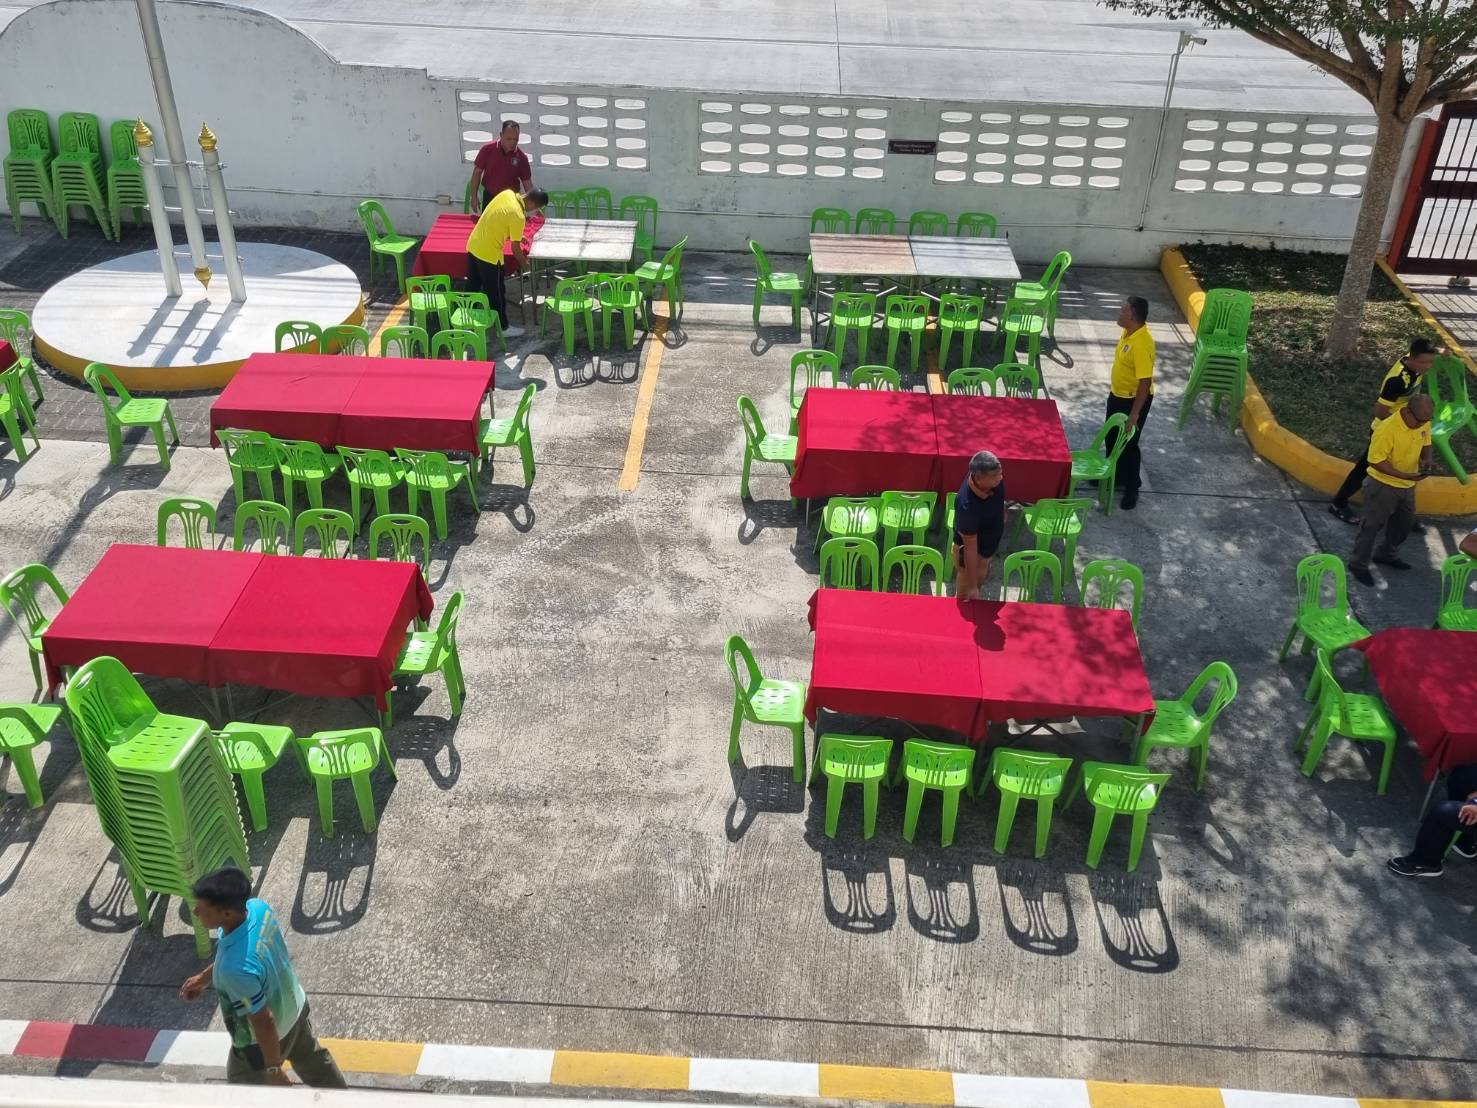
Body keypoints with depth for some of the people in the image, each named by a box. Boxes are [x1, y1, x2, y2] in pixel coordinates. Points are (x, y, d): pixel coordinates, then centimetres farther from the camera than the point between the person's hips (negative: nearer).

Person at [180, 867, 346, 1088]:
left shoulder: (236, 968, -45)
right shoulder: (258, 907, -22)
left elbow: (263, 1022, -32)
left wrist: (273, 1068, -17)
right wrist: (204, 978, 11)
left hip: (264, 1038, -7)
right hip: (295, 1006, 7)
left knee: (243, 1082, 26)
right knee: (312, 1060, 34)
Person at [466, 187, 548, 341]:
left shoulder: (508, 193, -1)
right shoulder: (518, 216, -23)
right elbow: (515, 248, -14)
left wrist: (518, 235, 24)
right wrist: (524, 263, 5)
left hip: (473, 245, 8)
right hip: (489, 254, -8)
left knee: (473, 287, 21)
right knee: (496, 292, 8)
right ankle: (503, 328, 22)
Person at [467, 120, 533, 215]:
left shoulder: (521, 157, -8)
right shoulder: (487, 149, -8)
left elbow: (528, 185, -4)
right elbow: (477, 172, -1)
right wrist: (474, 197, -5)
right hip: (489, 198, 0)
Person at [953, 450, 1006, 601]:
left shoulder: (994, 480, -24)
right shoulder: (967, 506, -44)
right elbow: (970, 546, -34)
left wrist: (1002, 513, 23)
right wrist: (972, 586, -25)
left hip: (988, 546, 8)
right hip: (972, 554, -8)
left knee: (981, 579, 34)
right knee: (966, 596, 17)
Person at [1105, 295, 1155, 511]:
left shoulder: (1142, 344, -31)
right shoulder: (1128, 332, -2)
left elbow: (1146, 381, -28)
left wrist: (1135, 412, -26)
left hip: (1134, 399, -9)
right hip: (1118, 395, 9)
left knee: (1128, 444, 4)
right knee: (1111, 438, 22)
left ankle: (1132, 488, 20)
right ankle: (1114, 476, 42)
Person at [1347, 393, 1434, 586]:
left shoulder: (1423, 422, -8)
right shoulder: (1387, 429, -31)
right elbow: (1375, 461, -26)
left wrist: (1427, 457, -12)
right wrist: (1404, 475, -32)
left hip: (1408, 485, 7)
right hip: (1383, 485, -7)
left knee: (1403, 523, 22)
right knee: (1373, 525, 4)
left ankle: (1386, 554, 44)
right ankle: (1358, 564, 19)